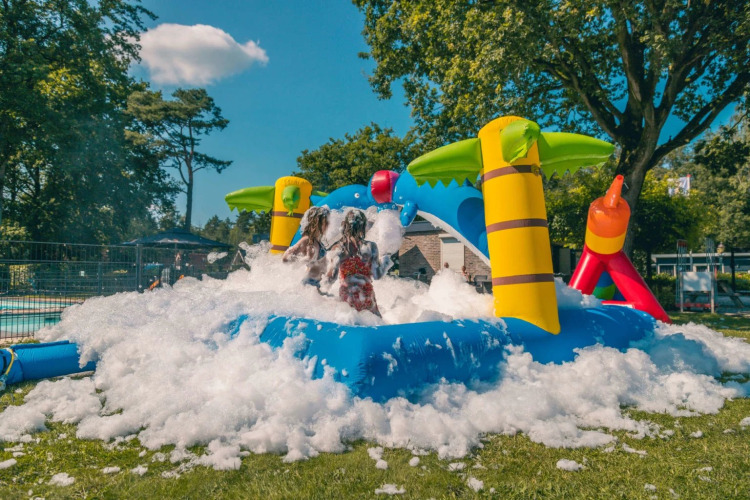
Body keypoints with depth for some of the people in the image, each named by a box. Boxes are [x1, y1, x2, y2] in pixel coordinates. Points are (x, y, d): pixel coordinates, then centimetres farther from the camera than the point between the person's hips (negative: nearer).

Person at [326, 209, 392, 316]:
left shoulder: (337, 248, -8)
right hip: (366, 297, -2)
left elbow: (330, 277, -5)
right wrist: (386, 261, 13)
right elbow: (377, 275, -5)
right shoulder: (370, 247, -10)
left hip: (345, 297, 2)